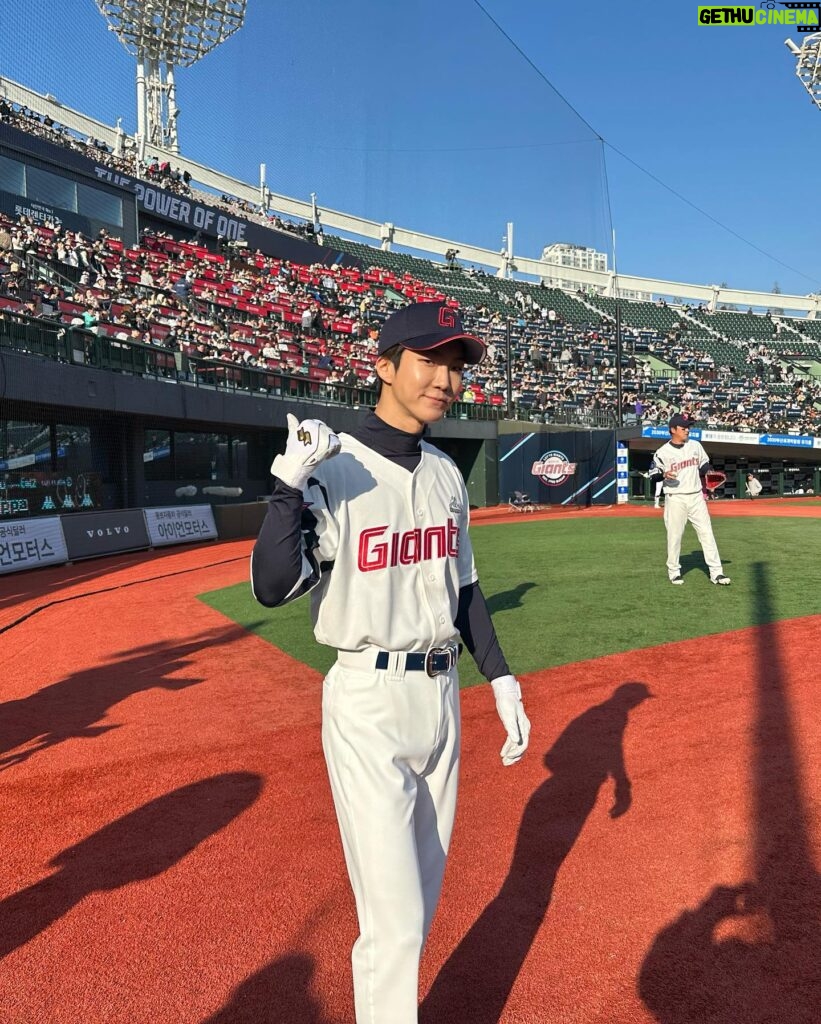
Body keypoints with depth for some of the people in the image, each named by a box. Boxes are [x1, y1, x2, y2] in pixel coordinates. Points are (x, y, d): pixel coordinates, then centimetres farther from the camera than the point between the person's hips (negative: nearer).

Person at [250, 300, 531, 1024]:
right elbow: (272, 589, -22)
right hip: (368, 705, -7)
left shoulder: (447, 474, 7)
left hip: (442, 694, 7)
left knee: (421, 896, 22)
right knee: (395, 916, -1)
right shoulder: (331, 470, -14)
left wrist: (500, 677, 11)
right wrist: (290, 484, -34)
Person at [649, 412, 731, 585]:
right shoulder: (663, 452, -5)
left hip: (696, 497, 4)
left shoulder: (696, 446, 8)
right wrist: (663, 475, -25)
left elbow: (704, 465, 21)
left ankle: (716, 572, 4)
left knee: (707, 533, 1)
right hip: (675, 499, -4)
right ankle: (674, 571, 17)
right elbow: (653, 475, -4)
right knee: (674, 536, 1)